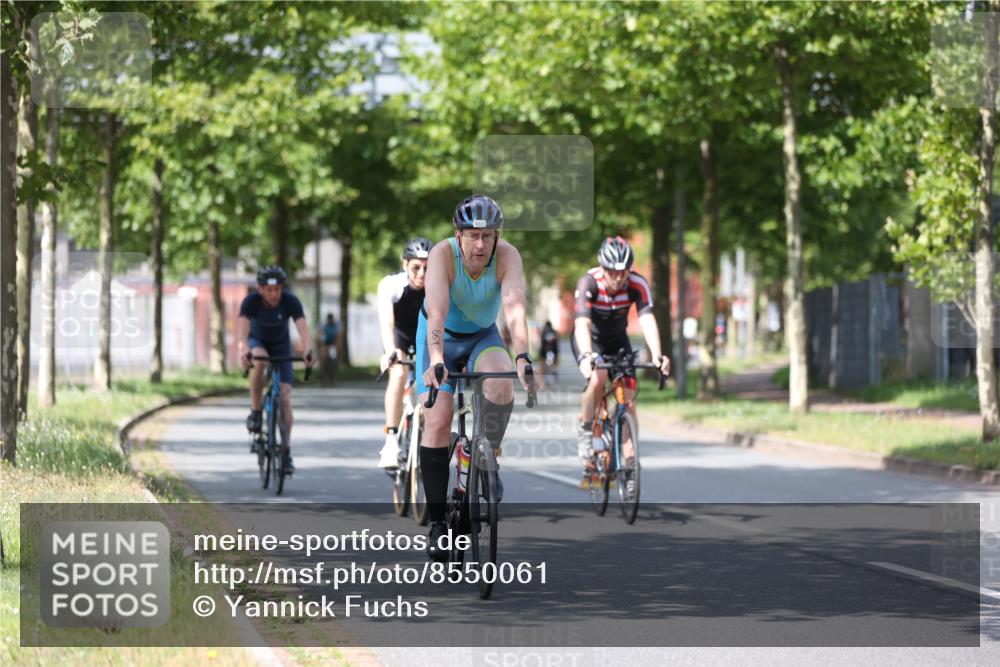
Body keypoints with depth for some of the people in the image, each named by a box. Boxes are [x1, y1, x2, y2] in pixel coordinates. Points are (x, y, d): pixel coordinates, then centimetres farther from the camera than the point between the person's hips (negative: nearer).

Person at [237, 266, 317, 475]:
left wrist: (308, 351, -59)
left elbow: (303, 328, -39)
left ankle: (286, 451, -2)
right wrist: (243, 351, -63)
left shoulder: (290, 302, -27)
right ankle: (255, 412, -23)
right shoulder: (251, 301, -29)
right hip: (257, 342, -1)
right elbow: (242, 330, -42)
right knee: (260, 360, -39)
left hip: (281, 346, 1)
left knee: (285, 398, -12)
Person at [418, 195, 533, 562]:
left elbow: (514, 307, -40)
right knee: (438, 420, -15)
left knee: (501, 383, -31)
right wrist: (436, 361, -57)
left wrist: (522, 357, -56)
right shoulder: (443, 255, -29)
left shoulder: (508, 256, -25)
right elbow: (437, 312, -42)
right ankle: (437, 522, -6)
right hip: (441, 338, -1)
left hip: (483, 336, 1)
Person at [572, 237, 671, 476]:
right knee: (598, 378, -32)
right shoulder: (589, 283, -32)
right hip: (589, 340, -2)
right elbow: (582, 323, -44)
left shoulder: (638, 285, -26)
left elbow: (647, 320, -38)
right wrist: (586, 356, -62)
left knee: (628, 399, -10)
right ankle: (585, 430, -10)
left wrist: (657, 355, -55)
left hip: (617, 340, 3)